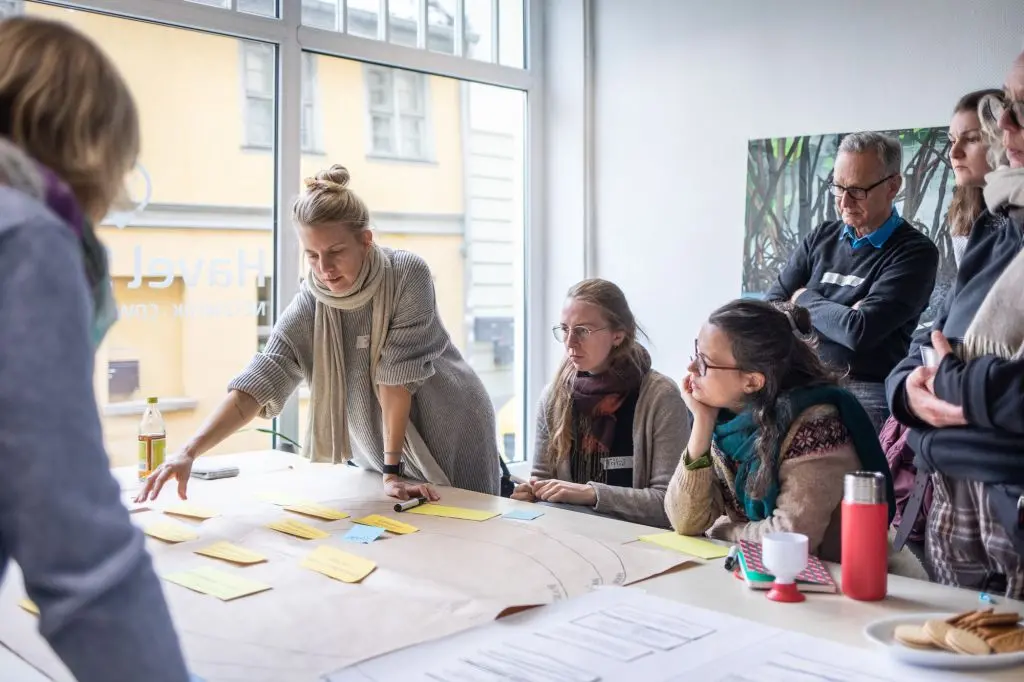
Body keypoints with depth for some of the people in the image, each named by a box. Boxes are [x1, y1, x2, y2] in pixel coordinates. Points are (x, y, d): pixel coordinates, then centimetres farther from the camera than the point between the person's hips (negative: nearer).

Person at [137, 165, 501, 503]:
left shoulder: (407, 274, -22)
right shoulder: (311, 303, -14)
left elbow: (396, 374, -23)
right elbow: (259, 380, -22)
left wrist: (392, 470, -21)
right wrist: (190, 451, -33)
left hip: (451, 437, -3)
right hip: (377, 447, 3)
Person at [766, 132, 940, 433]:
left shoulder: (915, 252, -1)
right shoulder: (820, 239, 15)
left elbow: (861, 330, -13)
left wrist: (804, 299, 4)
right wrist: (837, 315, -6)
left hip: (868, 393, -5)